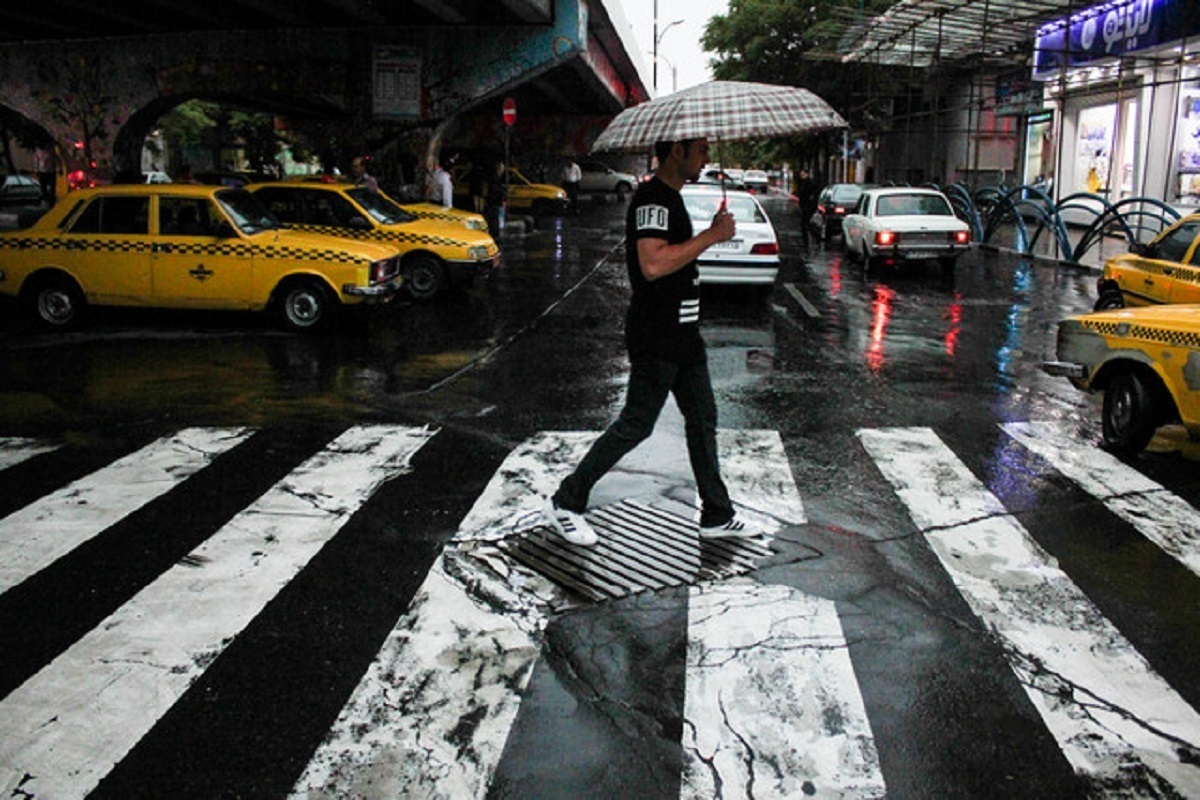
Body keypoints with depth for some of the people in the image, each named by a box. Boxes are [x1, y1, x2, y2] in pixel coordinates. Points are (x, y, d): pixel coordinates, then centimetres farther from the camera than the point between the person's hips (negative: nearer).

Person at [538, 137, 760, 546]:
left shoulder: (670, 197, 16)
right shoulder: (652, 198, -17)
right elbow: (653, 264, -31)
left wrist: (711, 233, 16)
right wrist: (711, 236, -25)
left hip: (682, 334, 10)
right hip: (655, 337, -10)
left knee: (702, 419, 13)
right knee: (636, 424, -3)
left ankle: (716, 516, 24)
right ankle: (564, 503, 9)